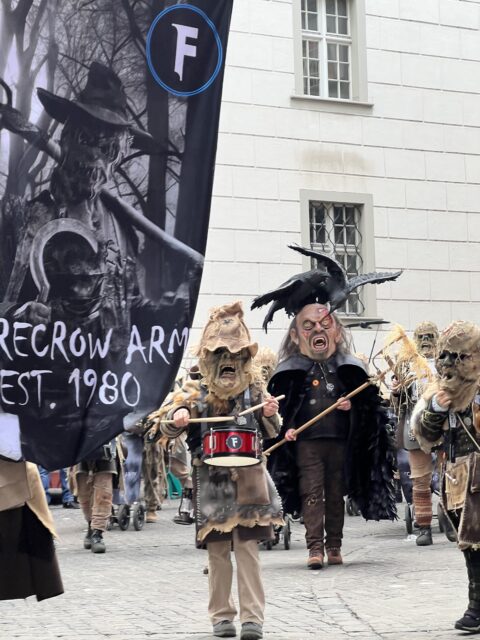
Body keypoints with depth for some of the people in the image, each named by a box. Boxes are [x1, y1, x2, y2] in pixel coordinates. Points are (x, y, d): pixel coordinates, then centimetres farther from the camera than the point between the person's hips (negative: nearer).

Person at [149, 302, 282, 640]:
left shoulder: (255, 388, 5)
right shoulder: (196, 391, 2)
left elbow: (271, 432, 11)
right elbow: (168, 428, -6)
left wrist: (271, 415, -12)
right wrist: (175, 417, -29)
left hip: (249, 480, 0)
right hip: (211, 482, 0)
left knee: (248, 548, -3)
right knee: (218, 551, 5)